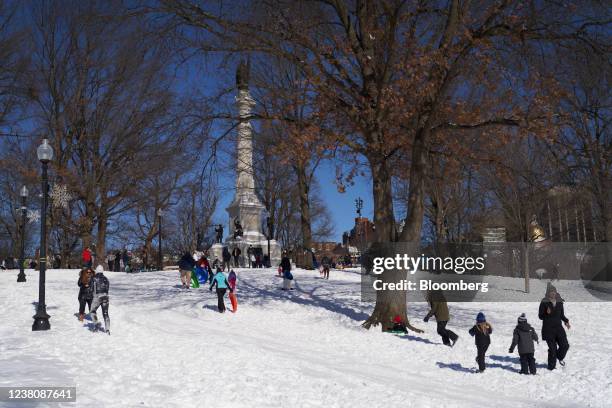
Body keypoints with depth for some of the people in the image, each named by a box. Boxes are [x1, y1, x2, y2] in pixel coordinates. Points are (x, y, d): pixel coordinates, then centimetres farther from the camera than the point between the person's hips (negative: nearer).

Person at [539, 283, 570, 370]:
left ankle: (560, 357, 26)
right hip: (548, 329, -4)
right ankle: (552, 365, 15)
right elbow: (540, 316, -3)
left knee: (565, 345, -6)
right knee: (552, 348, -3)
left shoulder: (559, 302, 7)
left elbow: (562, 315, 17)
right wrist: (547, 313, -22)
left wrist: (566, 321, 0)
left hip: (558, 328, 4)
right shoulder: (544, 303, -6)